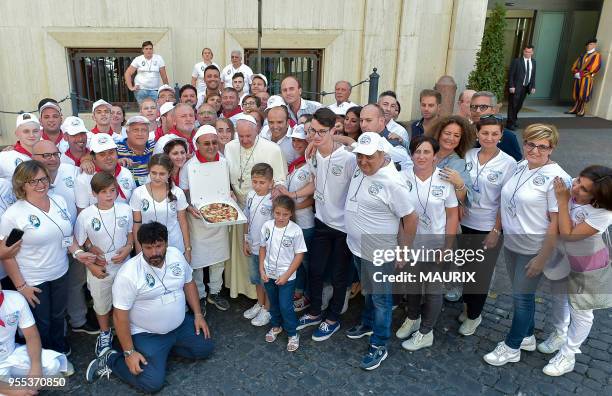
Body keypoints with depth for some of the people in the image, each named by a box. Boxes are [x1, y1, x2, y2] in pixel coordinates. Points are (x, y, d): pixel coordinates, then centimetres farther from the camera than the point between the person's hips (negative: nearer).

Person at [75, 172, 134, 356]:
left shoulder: (125, 209, -9)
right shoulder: (85, 215, -15)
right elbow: (79, 245, -7)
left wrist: (128, 248, -13)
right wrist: (92, 266, -12)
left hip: (124, 266, 1)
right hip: (99, 270, -1)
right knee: (101, 304, 20)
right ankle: (105, 334, 45)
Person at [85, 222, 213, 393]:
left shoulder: (176, 255, -7)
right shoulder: (128, 274, -24)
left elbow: (188, 283, 8)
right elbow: (120, 315, -19)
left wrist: (198, 314, 4)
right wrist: (129, 352, -18)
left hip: (181, 324, 6)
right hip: (147, 334, -6)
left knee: (206, 348, 4)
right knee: (152, 383, -15)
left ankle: (168, 346, 18)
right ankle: (111, 360, 6)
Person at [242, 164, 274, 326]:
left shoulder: (273, 200, -23)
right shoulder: (251, 195, -3)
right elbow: (247, 219, 7)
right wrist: (245, 241, 8)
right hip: (253, 246, 7)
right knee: (256, 278, 23)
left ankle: (267, 309, 31)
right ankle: (259, 304, 44)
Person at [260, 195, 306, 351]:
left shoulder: (295, 230, -19)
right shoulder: (267, 226, -9)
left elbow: (299, 254, -12)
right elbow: (263, 248, 3)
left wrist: (287, 275, -14)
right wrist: (261, 270, -2)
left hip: (286, 276, -4)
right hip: (269, 274, 4)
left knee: (285, 306, 0)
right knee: (273, 303, 21)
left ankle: (292, 334, 22)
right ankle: (276, 326, 45)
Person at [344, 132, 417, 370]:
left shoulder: (391, 183, -27)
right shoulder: (360, 169, -4)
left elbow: (410, 217, -20)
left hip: (379, 253, -7)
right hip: (357, 246, 7)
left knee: (381, 299, 10)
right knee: (369, 291, 28)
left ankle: (379, 346, 25)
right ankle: (368, 324, 49)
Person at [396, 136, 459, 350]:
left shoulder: (444, 180, -12)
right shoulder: (403, 178, -10)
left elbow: (453, 214, -5)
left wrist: (447, 247, -7)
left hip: (435, 245, -2)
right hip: (410, 244, 2)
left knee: (432, 289, 12)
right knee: (412, 284, 21)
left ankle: (426, 333, 31)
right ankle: (412, 319, 46)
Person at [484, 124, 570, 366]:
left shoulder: (556, 177, -18)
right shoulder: (519, 167, 1)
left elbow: (556, 222, -18)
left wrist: (542, 257, -18)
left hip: (534, 250, -6)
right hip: (511, 244, 6)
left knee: (522, 296, 6)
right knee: (521, 293, 19)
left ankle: (512, 347, 24)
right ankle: (527, 337, 40)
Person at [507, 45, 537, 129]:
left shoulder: (533, 62, 9)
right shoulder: (516, 61, -7)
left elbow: (533, 75, 12)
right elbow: (511, 74, -9)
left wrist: (533, 87, 6)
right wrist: (511, 86, -15)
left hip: (526, 87, 5)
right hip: (516, 87, -5)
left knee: (519, 105, 12)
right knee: (513, 105, -4)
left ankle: (514, 120, 29)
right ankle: (510, 123, 1)